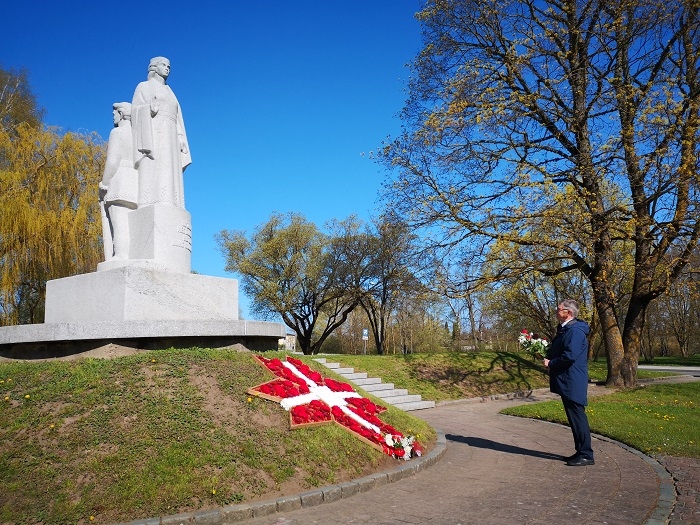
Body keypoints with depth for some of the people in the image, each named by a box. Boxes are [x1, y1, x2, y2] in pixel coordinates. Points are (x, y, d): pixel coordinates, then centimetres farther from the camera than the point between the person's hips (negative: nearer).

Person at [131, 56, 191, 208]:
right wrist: (147, 144, -18)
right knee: (155, 178, -21)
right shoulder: (144, 87, 11)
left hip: (169, 141, 7)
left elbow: (177, 124, 22)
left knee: (169, 183, -7)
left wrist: (181, 150, 9)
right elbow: (140, 116, -3)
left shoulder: (170, 94, 31)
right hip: (153, 137, -7)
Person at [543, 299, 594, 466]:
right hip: (567, 382, 11)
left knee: (578, 417, -4)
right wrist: (548, 358, 5)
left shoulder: (575, 330, -17)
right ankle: (581, 452, 23)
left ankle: (586, 455, 3)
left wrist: (551, 363, -13)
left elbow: (570, 355, -26)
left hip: (573, 383, -11)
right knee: (574, 417, 15)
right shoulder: (565, 329, 16)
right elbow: (558, 352, 25)